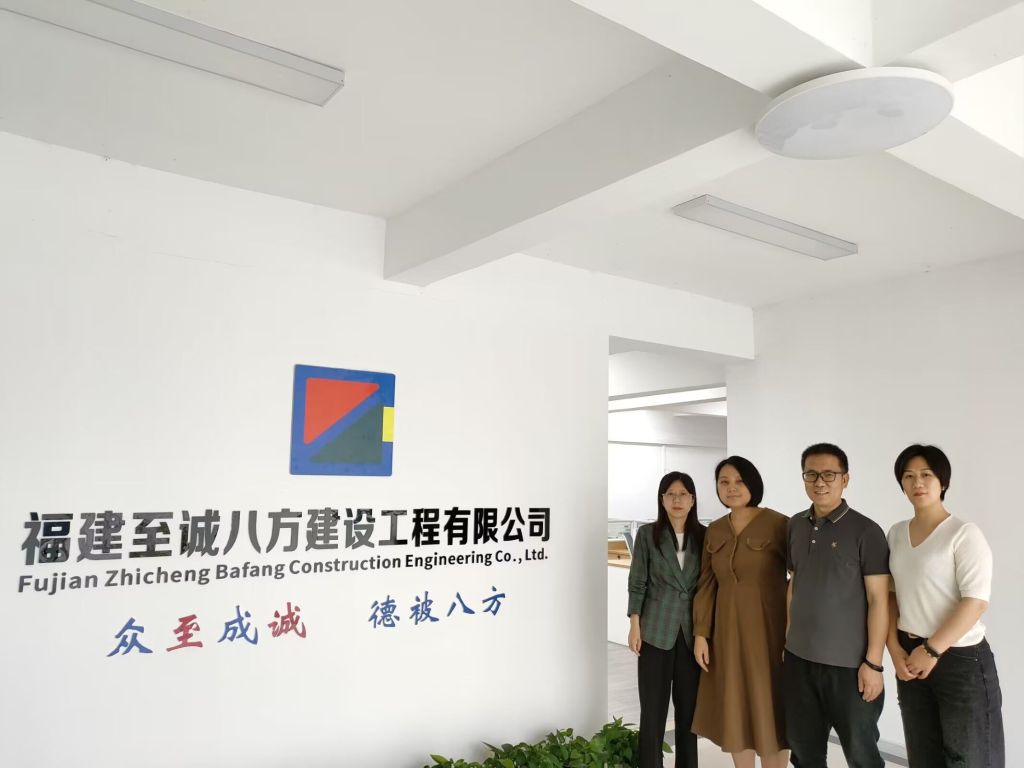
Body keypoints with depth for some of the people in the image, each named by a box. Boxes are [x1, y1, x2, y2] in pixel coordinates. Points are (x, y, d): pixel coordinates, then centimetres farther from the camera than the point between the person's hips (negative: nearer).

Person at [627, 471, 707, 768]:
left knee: (689, 707, 10)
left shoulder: (704, 536, 3)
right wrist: (635, 625, -6)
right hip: (656, 631, -2)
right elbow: (637, 583, -1)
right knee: (653, 708, 5)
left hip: (692, 632, 2)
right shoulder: (647, 534, -2)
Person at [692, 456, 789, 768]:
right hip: (728, 630, 5)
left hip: (767, 629, -5)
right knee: (736, 708, 14)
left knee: (769, 709, 6)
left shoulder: (778, 525, -11)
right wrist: (701, 634, 2)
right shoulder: (715, 531, 5)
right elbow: (706, 585, 6)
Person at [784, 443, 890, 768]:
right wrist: (788, 636, 11)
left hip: (849, 664, -5)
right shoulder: (796, 526, 5)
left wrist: (873, 663, -13)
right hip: (799, 659, 5)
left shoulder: (865, 531, -10)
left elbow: (878, 600, -10)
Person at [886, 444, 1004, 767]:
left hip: (961, 659, -5)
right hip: (910, 656, 6)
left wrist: (932, 650, -16)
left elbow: (976, 601, -17)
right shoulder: (896, 533, 6)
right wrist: (894, 648, -2)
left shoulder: (964, 534, -11)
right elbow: (890, 594, 9)